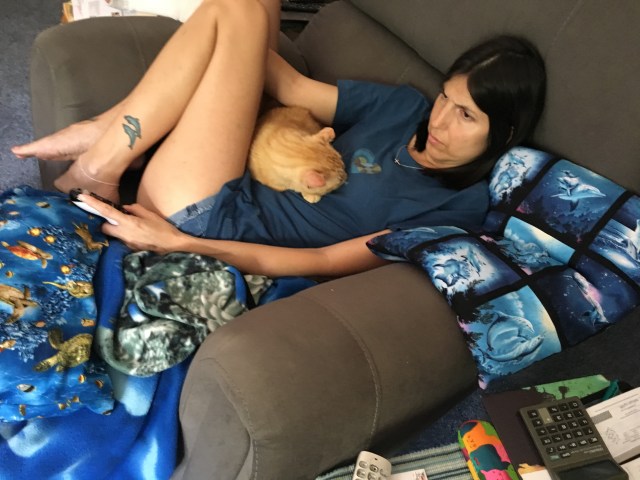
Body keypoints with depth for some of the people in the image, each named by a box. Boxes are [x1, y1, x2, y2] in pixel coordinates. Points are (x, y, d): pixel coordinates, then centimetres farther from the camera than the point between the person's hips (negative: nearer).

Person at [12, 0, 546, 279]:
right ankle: (104, 154, -2)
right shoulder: (405, 107, 9)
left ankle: (100, 161, -7)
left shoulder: (458, 208, -11)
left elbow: (326, 262, -18)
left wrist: (181, 243, -21)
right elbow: (293, 89, 9)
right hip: (236, 194, 7)